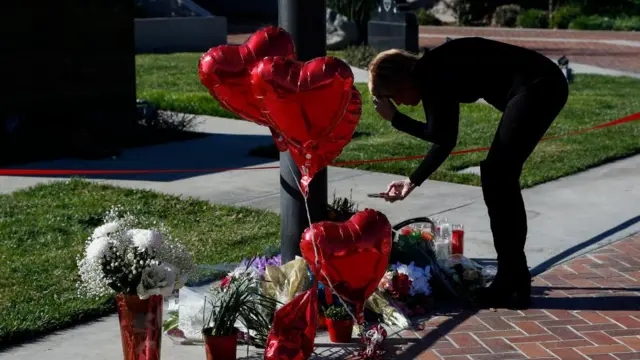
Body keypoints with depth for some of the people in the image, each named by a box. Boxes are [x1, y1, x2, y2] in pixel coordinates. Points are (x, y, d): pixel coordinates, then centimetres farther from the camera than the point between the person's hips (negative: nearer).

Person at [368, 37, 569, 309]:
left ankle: (513, 286, -5)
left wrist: (395, 119, 4)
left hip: (538, 86, -10)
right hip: (542, 87, 10)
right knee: (499, 177, 13)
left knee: (497, 176, -6)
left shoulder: (428, 74, -8)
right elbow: (444, 139, 24)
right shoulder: (438, 72, 19)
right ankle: (513, 278, 20)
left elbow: (440, 136, -8)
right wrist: (413, 181, 29)